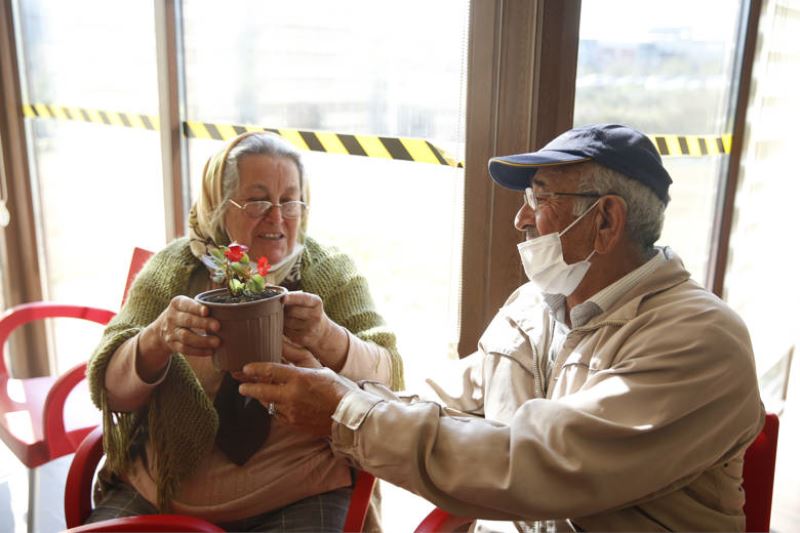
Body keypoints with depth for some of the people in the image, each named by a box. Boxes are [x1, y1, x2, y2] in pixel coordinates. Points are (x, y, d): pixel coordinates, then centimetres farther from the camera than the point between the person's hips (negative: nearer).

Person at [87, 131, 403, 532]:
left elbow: (387, 382, -11)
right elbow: (112, 391, -4)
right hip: (162, 493, 1)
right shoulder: (172, 268, 2)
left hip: (296, 498, 0)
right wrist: (157, 339, -26)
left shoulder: (331, 272, -1)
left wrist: (326, 338, -32)